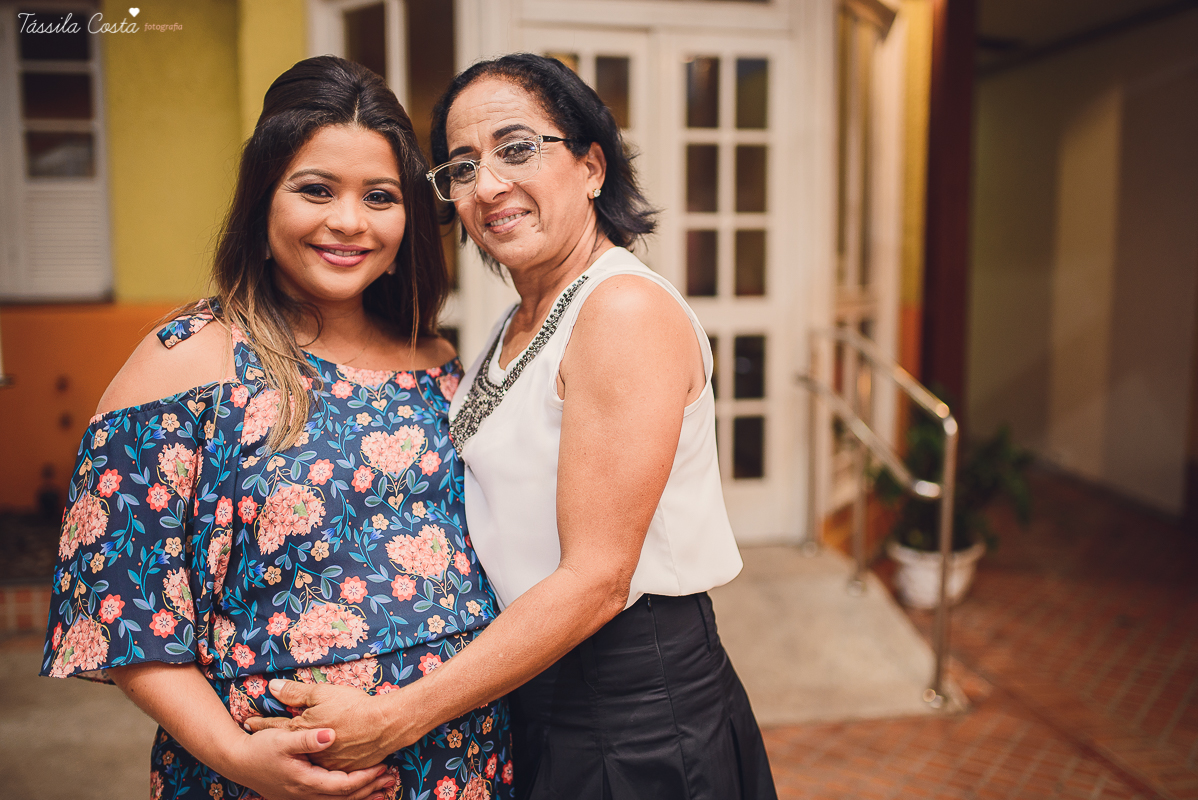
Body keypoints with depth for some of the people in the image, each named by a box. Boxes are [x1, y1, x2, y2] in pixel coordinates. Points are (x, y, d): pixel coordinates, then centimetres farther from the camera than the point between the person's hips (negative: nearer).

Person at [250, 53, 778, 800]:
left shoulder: (628, 309, -21)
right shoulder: (519, 326, 7)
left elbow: (596, 579, -24)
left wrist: (396, 718, -22)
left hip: (636, 717, -8)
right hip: (534, 694, 8)